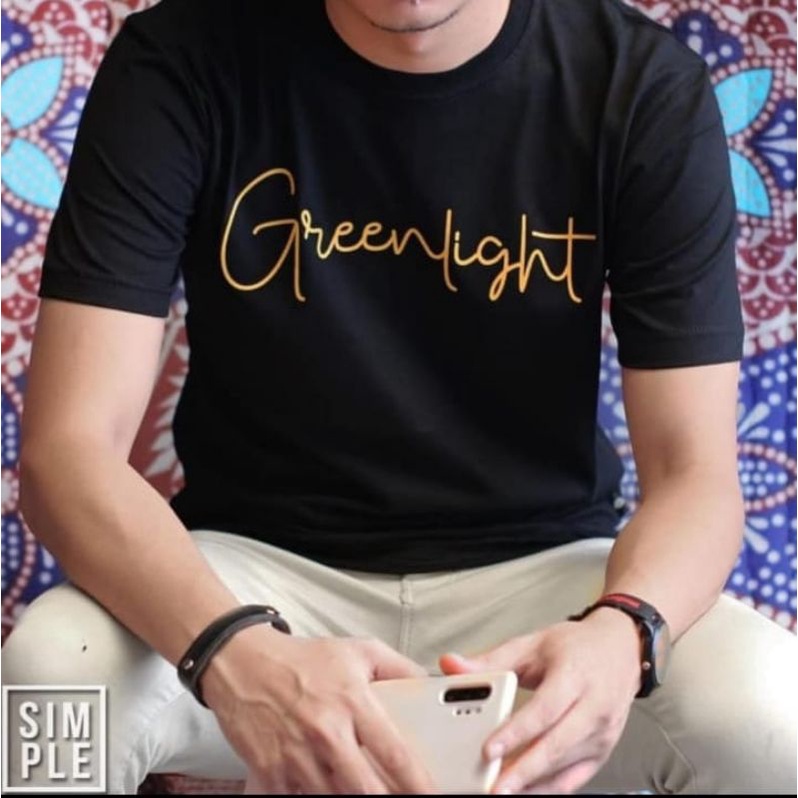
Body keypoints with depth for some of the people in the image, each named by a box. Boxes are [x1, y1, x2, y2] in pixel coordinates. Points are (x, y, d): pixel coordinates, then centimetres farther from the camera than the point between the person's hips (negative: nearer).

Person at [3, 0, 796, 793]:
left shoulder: (647, 87, -11)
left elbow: (694, 474, -11)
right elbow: (68, 448, -18)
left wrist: (619, 631, -35)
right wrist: (233, 654, -38)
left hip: (537, 569, 1)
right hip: (260, 568, 0)